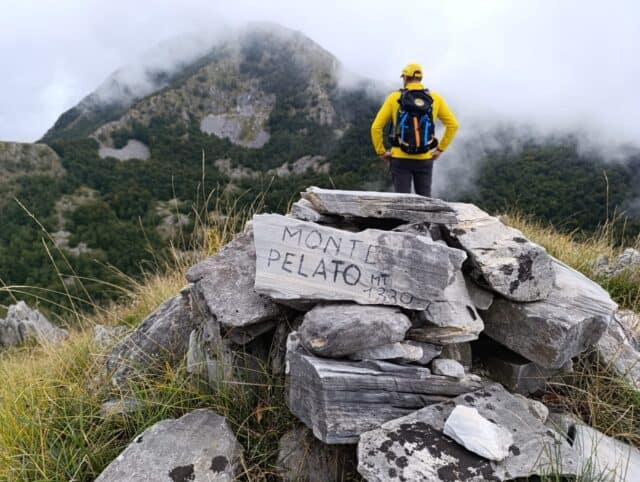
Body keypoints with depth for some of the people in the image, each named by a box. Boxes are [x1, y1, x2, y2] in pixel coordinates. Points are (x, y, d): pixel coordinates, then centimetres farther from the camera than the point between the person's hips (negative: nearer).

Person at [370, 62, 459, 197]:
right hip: (425, 159, 1)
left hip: (400, 159, -1)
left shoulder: (394, 98, -4)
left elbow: (376, 127, -6)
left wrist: (381, 152, 4)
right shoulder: (435, 98, 1)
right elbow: (453, 124, 4)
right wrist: (440, 149, 10)